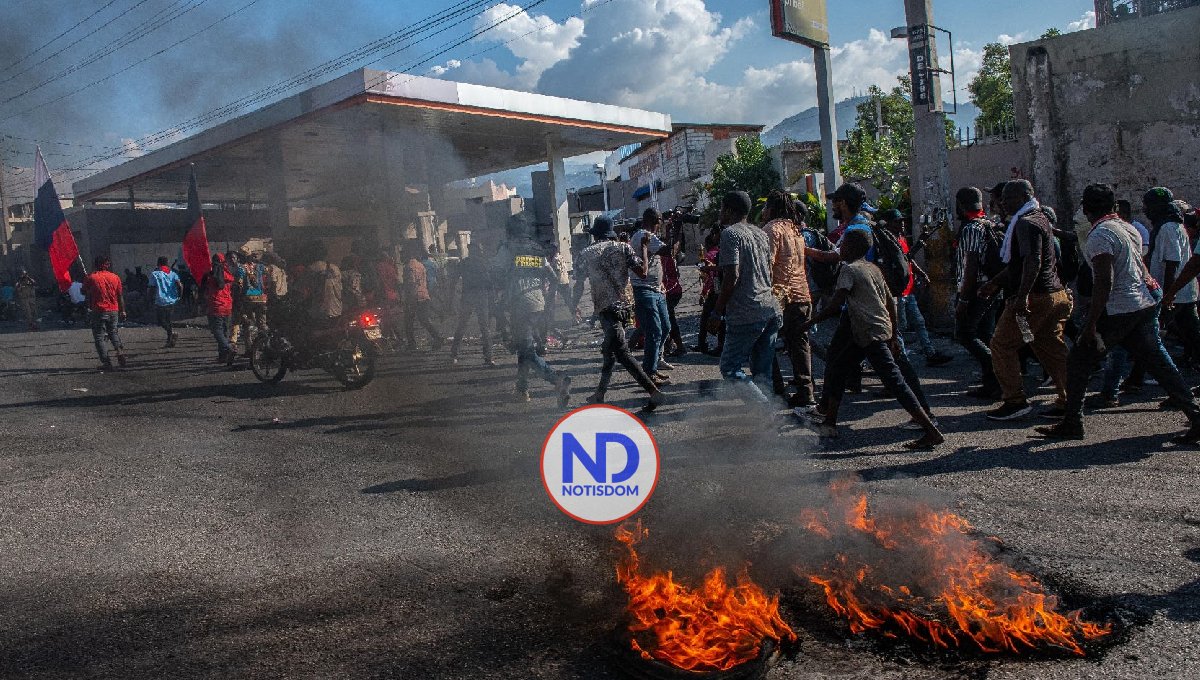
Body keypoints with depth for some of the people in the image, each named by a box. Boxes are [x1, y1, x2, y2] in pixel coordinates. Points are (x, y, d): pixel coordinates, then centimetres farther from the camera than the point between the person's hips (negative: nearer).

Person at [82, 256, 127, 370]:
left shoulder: (92, 277, -6)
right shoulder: (115, 277, 2)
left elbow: (84, 292, 6)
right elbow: (120, 296, 5)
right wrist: (122, 311, 11)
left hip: (99, 310, -3)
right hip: (113, 310, 4)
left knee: (99, 337, 4)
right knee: (113, 333, 23)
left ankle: (106, 363, -3)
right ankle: (120, 351, -1)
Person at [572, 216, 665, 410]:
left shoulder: (586, 254, 3)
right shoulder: (623, 248, 6)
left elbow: (579, 285, 3)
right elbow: (643, 271, -1)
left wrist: (574, 305, 19)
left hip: (605, 308, -5)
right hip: (624, 305, 5)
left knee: (622, 353, -7)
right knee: (610, 351, 17)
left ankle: (654, 392, -17)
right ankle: (600, 394, 28)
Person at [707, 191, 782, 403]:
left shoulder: (730, 233, -8)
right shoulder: (761, 234, 17)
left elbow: (732, 276, -17)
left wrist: (717, 313, -11)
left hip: (746, 315, -8)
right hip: (771, 309, 8)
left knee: (730, 368, 0)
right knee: (763, 372, 12)